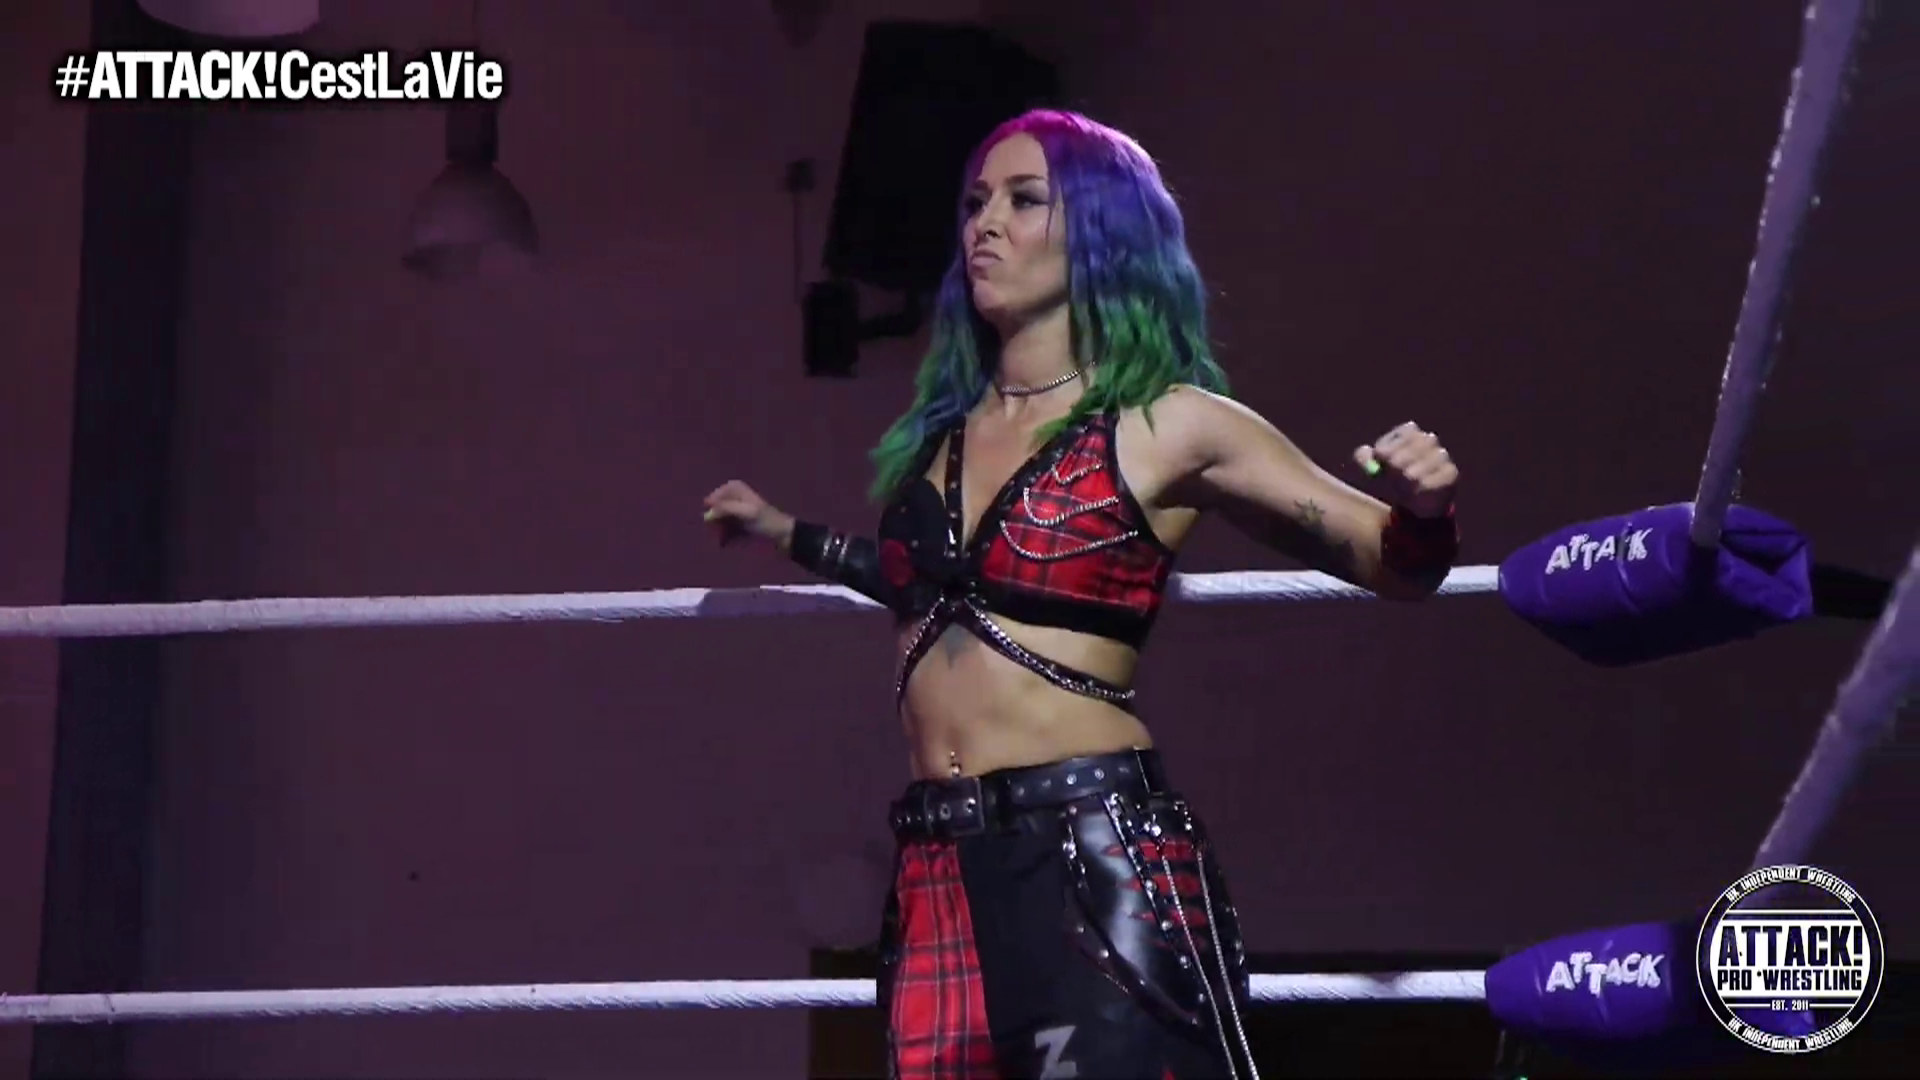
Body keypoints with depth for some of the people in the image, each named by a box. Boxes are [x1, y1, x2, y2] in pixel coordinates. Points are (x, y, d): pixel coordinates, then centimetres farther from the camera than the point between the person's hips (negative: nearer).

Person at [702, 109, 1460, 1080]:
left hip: (1100, 854, -5)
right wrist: (788, 534, 42)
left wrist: (1422, 508, -20)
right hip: (940, 870, 6)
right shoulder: (942, 426, 15)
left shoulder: (1168, 423, 0)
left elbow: (1393, 563, 1)